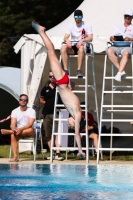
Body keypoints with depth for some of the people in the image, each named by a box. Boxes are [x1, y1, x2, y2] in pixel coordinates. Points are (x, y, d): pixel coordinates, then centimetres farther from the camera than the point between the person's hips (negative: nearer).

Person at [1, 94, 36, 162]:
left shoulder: (31, 111, -5)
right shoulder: (15, 111, 4)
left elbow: (30, 124, -17)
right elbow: (12, 124, -7)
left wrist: (21, 129, -33)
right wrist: (14, 129, -31)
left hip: (28, 131, -2)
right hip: (18, 131, 2)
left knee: (31, 130, -38)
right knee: (13, 135, -33)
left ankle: (8, 131, -35)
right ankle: (15, 156, -39)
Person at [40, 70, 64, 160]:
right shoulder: (45, 88, 11)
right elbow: (41, 100, 21)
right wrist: (48, 103, 5)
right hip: (47, 113, 4)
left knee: (57, 134, -15)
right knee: (48, 135, 7)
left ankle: (58, 153, -21)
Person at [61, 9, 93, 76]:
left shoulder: (87, 25, 0)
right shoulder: (71, 25, 9)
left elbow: (90, 38, -12)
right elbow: (65, 37, 0)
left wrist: (82, 40, -33)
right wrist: (67, 40, -25)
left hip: (83, 46, -3)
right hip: (73, 47, 3)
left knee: (81, 48, -40)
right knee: (63, 47, -29)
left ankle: (79, 70, -42)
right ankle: (65, 70, -33)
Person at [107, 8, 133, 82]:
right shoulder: (118, 27, 29)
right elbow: (111, 37, 19)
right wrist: (112, 38, -6)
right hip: (116, 45, 3)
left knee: (125, 53, -40)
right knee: (109, 51, -33)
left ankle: (119, 73, -48)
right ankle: (121, 70, -33)